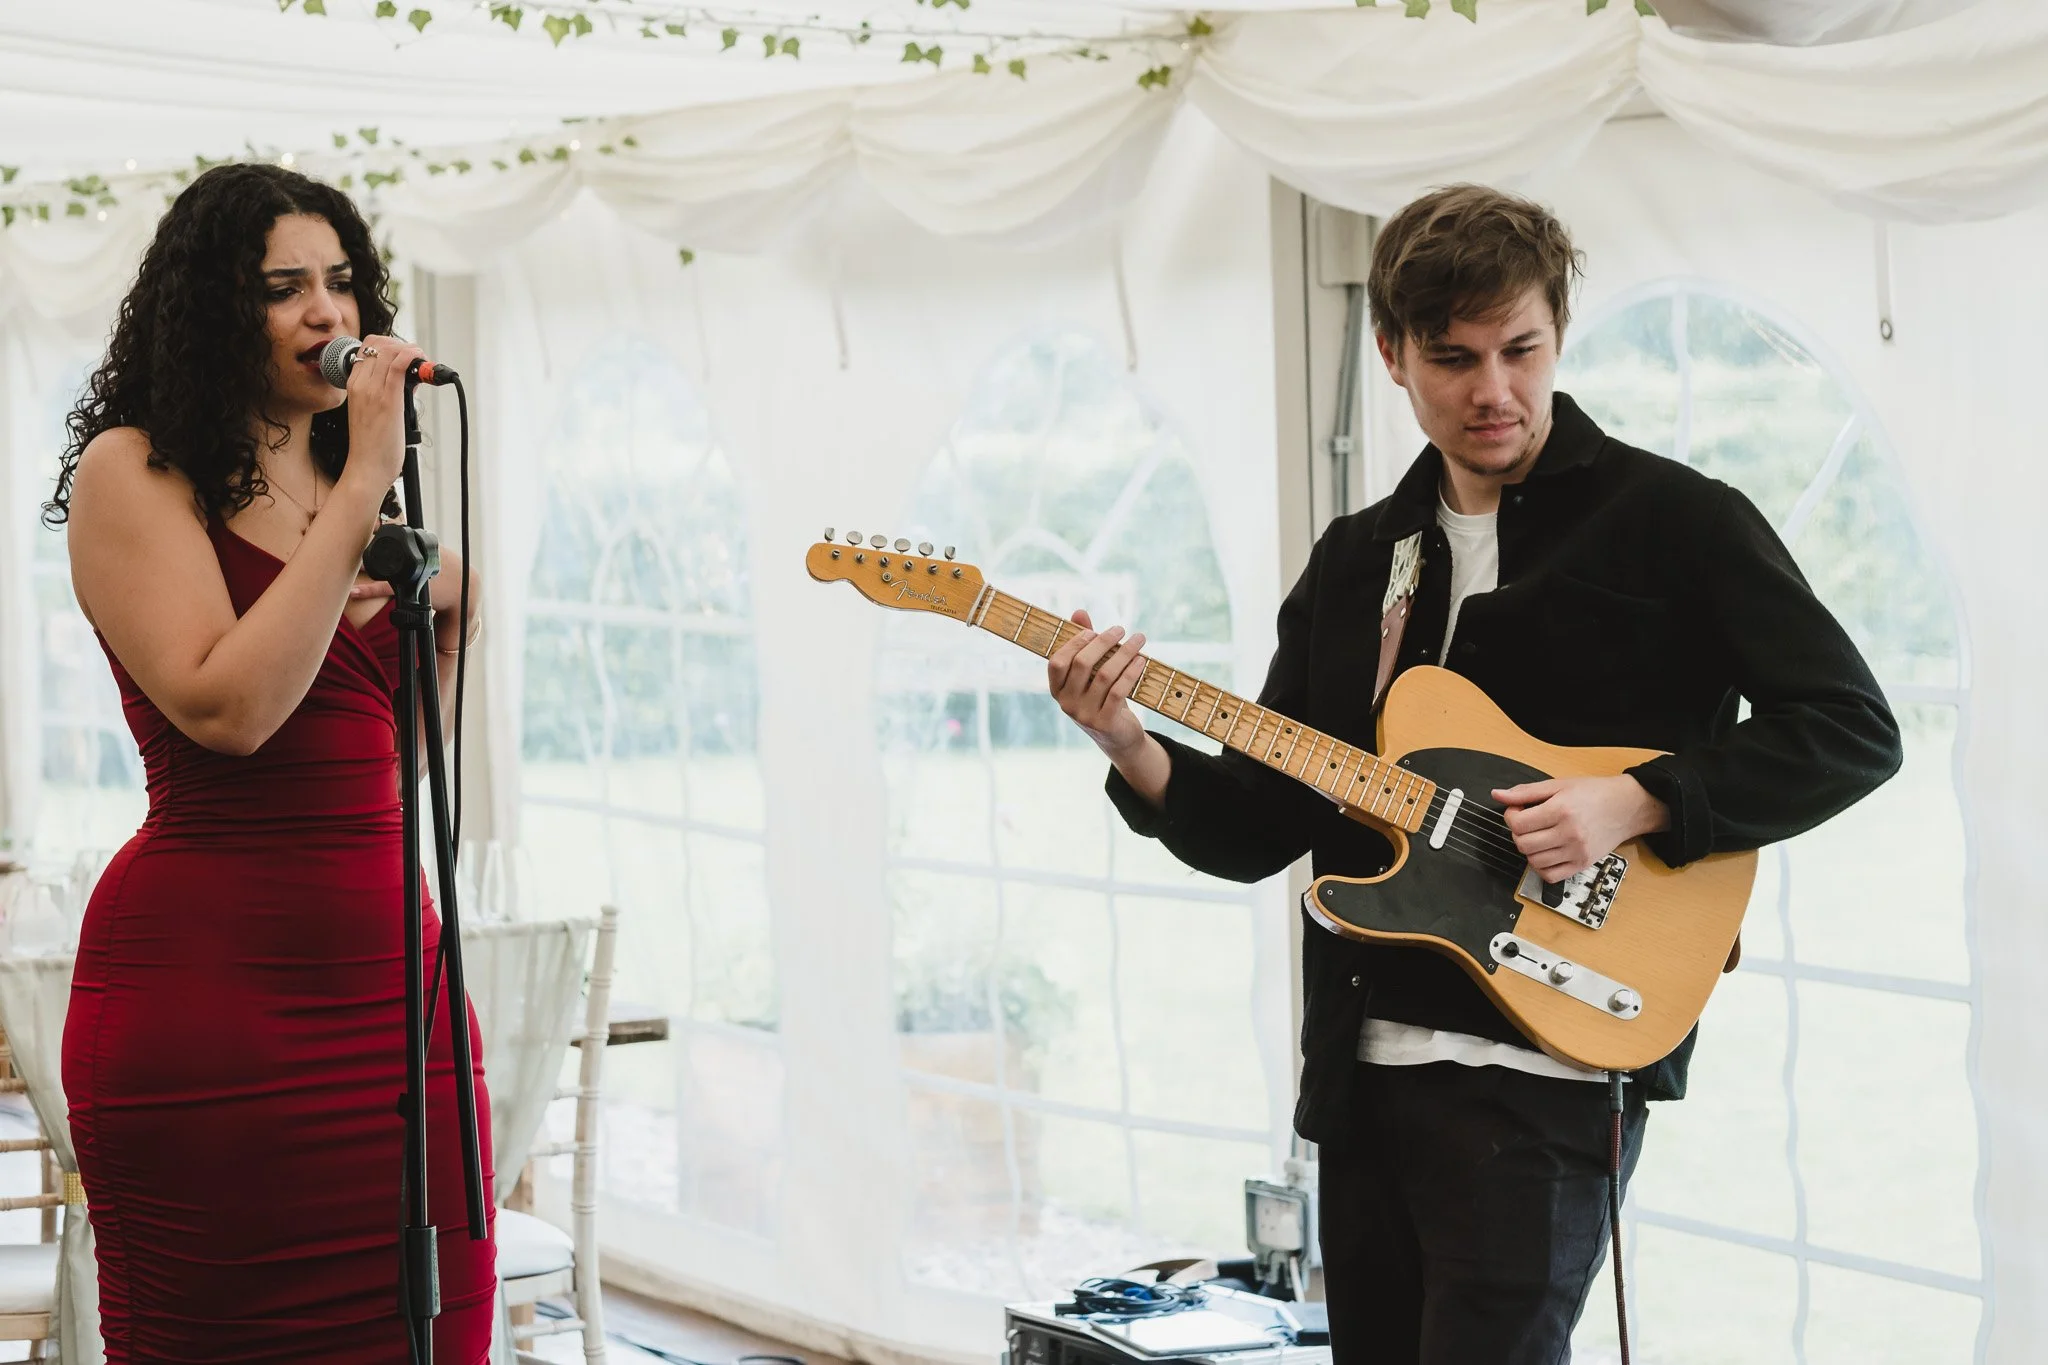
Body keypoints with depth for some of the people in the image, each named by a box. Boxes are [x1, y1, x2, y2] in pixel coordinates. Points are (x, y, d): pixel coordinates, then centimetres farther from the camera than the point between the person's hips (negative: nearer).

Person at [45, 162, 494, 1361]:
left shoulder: (342, 482, 17)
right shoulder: (134, 471, -3)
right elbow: (228, 709, -19)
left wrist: (445, 613, 4)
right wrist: (365, 486, -14)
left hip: (388, 980, 6)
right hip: (208, 987, -6)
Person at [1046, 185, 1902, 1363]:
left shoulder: (1672, 521, -3)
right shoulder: (1354, 563, 14)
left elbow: (1852, 726, -7)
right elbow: (1260, 828, 12)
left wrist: (1638, 803, -19)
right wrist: (1133, 754, -8)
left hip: (1548, 1059, -6)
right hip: (1362, 1065, 7)